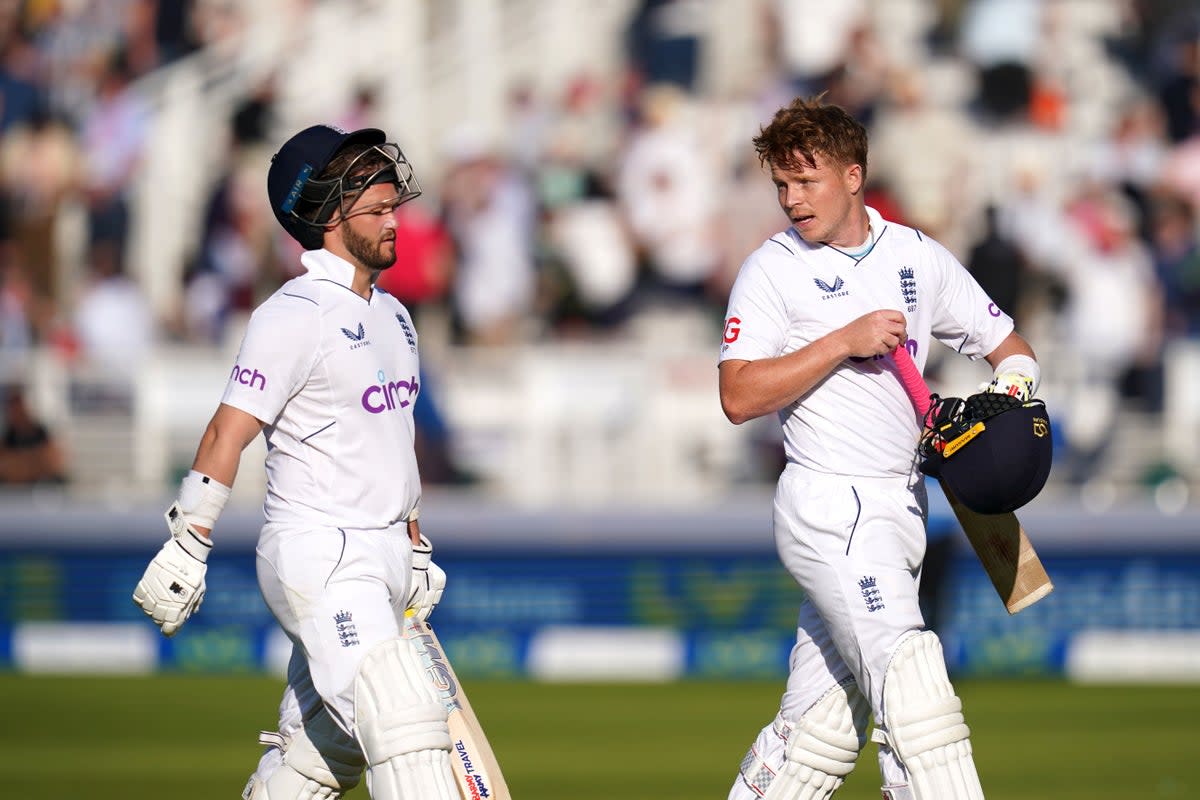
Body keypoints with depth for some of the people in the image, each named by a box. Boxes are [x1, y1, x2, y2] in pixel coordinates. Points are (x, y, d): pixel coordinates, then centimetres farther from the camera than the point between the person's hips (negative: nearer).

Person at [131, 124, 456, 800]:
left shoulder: (392, 315, 16)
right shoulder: (295, 315, -12)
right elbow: (228, 436, -14)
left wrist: (415, 551, 26)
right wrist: (185, 553, -17)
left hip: (380, 563, 9)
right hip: (320, 560, -9)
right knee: (404, 726, -20)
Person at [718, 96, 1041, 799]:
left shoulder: (920, 258, 11)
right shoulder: (773, 270, -2)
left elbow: (1010, 346, 17)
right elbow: (739, 398, -12)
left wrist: (1008, 394, -5)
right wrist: (844, 340, -16)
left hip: (901, 505, 5)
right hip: (830, 509, -5)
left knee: (818, 734, 7)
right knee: (915, 690, -21)